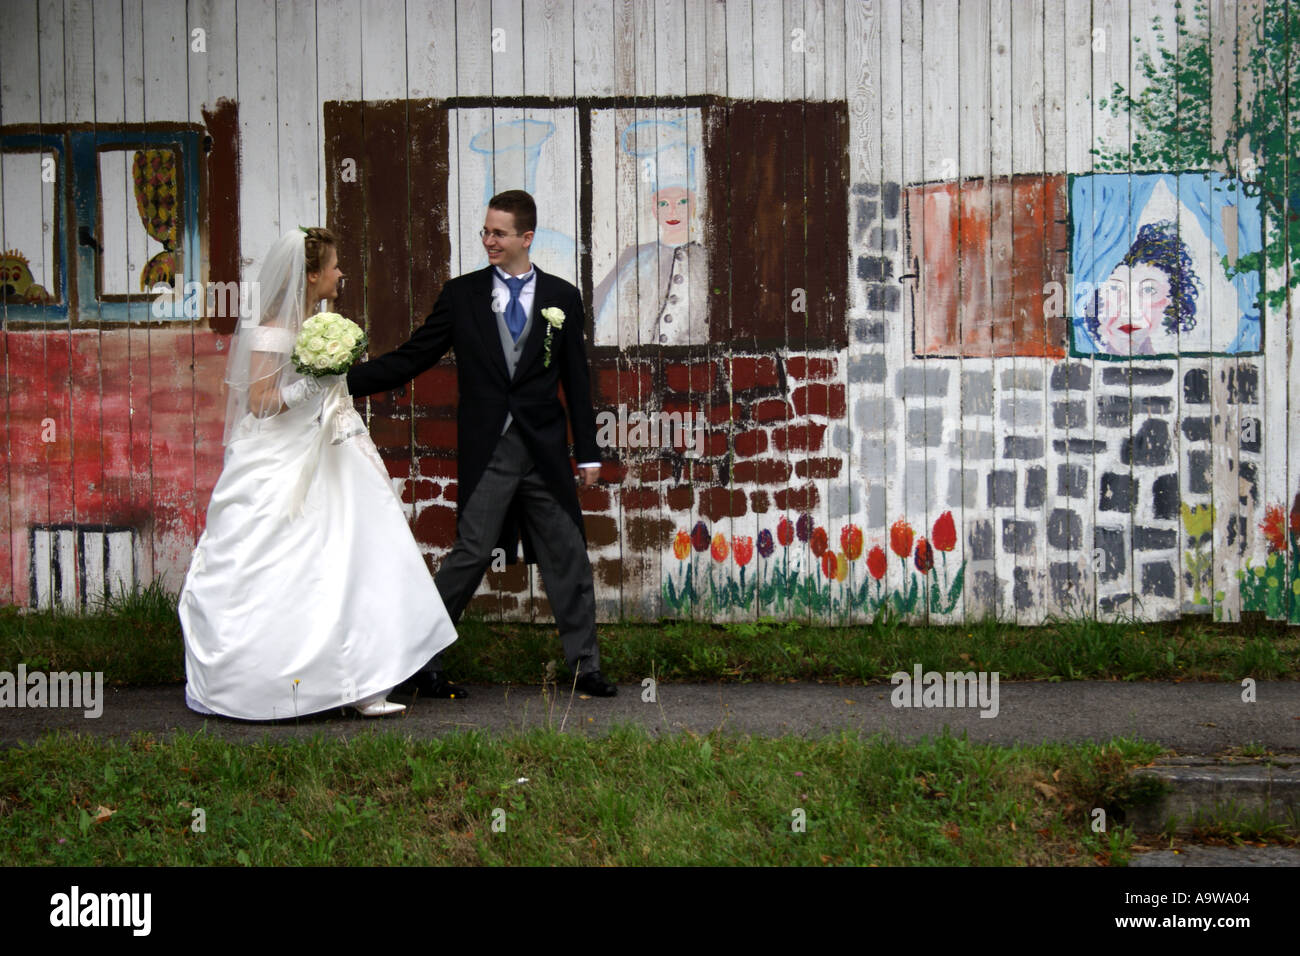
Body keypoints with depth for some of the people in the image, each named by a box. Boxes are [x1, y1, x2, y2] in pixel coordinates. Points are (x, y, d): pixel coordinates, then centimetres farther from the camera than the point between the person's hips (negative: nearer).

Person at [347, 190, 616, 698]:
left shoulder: (561, 297, 6)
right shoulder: (461, 295, 4)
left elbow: (576, 379, 8)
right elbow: (409, 359, 3)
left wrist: (588, 452, 6)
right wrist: (342, 380, -8)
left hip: (545, 450, 2)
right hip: (486, 451, -2)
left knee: (568, 555, 6)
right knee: (472, 553, -5)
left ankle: (585, 666, 17)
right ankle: (421, 662, 7)